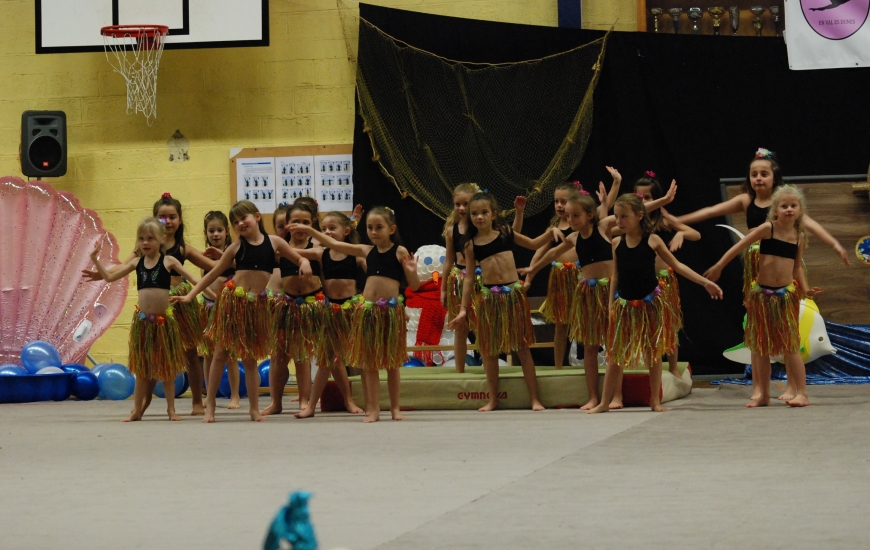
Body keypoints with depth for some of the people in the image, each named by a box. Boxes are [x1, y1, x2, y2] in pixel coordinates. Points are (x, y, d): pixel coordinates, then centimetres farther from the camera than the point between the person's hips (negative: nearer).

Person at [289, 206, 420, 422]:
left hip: (392, 309, -3)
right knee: (369, 361, 3)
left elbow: (414, 285, 0)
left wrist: (412, 271, -21)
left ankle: (395, 408, 14)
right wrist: (309, 230, 9)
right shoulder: (366, 251, 8)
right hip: (367, 309, 3)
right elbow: (334, 244, 12)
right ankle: (373, 409, 7)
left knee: (392, 362, 5)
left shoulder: (400, 252, -2)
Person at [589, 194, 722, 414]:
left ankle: (655, 400, 15)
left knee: (653, 352, 5)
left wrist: (705, 283, -2)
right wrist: (611, 305, 4)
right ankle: (604, 402, 9)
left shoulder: (652, 240, -5)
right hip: (624, 304, 2)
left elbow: (677, 266, 1)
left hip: (649, 303, -2)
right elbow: (615, 276, 8)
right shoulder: (617, 243, 1)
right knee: (615, 353, 3)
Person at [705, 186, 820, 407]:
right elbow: (740, 246, -7)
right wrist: (718, 266, -11)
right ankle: (763, 395, 16)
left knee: (790, 346, -4)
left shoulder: (799, 236, 4)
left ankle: (801, 393, -2)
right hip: (762, 293, -1)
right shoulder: (768, 229, -7)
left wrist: (805, 288, 1)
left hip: (786, 294, 1)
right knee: (761, 346, 7)